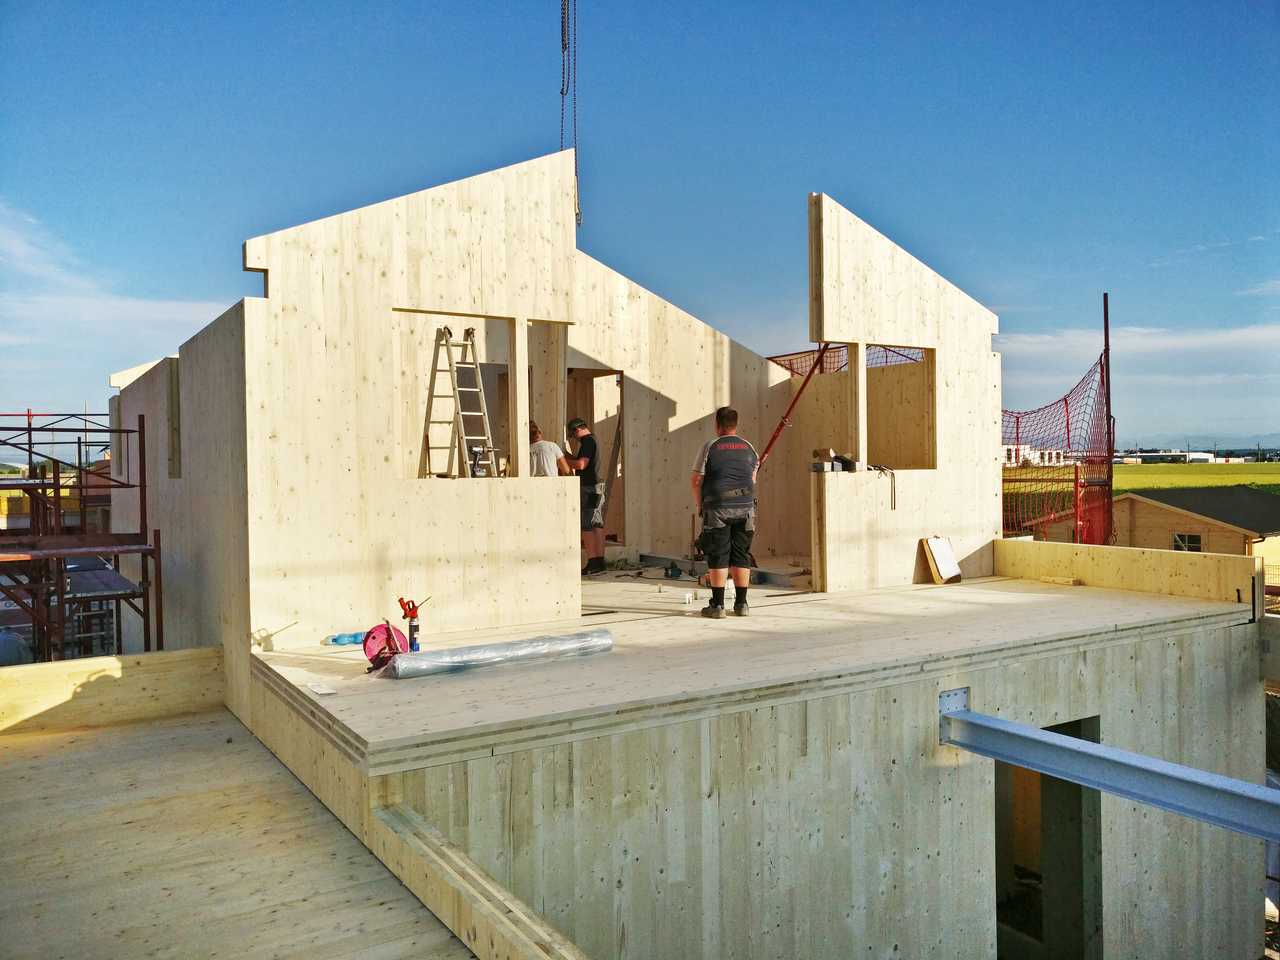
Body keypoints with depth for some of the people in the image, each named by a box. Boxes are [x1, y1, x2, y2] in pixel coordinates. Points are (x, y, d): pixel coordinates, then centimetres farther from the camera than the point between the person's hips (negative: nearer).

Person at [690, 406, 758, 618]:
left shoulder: (710, 447, -3)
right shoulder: (748, 448, 10)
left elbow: (697, 480, -3)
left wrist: (698, 504, 10)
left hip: (717, 507, -3)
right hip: (745, 506, 3)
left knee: (718, 558, 1)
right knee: (741, 556, 9)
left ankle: (717, 605, 1)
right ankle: (741, 603, 13)